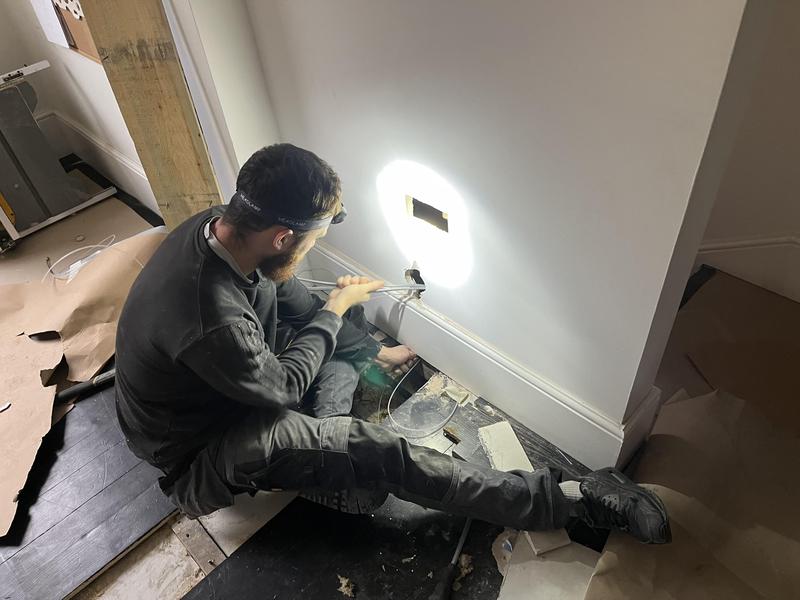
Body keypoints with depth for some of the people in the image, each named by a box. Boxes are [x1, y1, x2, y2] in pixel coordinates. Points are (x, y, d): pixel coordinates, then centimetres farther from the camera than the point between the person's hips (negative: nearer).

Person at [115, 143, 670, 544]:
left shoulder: (216, 224, -16)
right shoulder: (211, 322, -41)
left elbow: (283, 293, 1)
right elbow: (285, 387, -22)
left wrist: (373, 348, 6)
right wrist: (334, 311, -8)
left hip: (231, 379, 8)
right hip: (198, 459, -8)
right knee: (372, 450, -30)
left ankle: (326, 442, 7)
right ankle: (574, 499, -20)